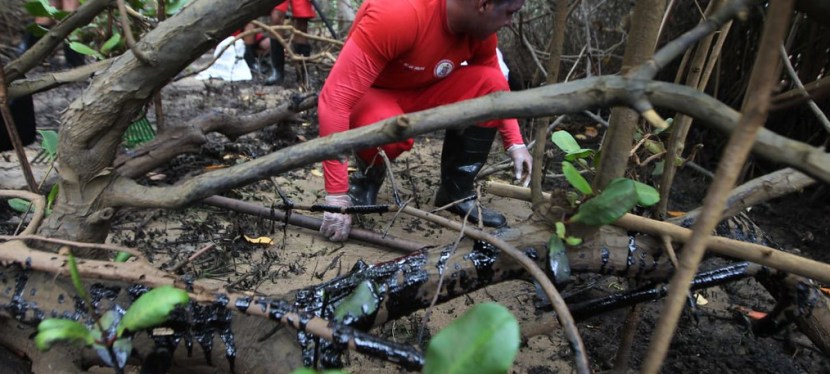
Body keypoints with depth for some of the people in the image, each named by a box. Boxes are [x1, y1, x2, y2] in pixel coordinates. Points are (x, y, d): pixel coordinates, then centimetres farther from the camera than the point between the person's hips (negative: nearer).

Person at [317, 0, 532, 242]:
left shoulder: (480, 28, -14)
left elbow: (496, 87, 5)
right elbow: (335, 98, -37)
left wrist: (515, 143, -9)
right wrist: (337, 195, -37)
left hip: (421, 94, 5)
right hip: (370, 97, -5)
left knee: (489, 83, -18)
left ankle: (456, 192, -4)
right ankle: (367, 179, -2)